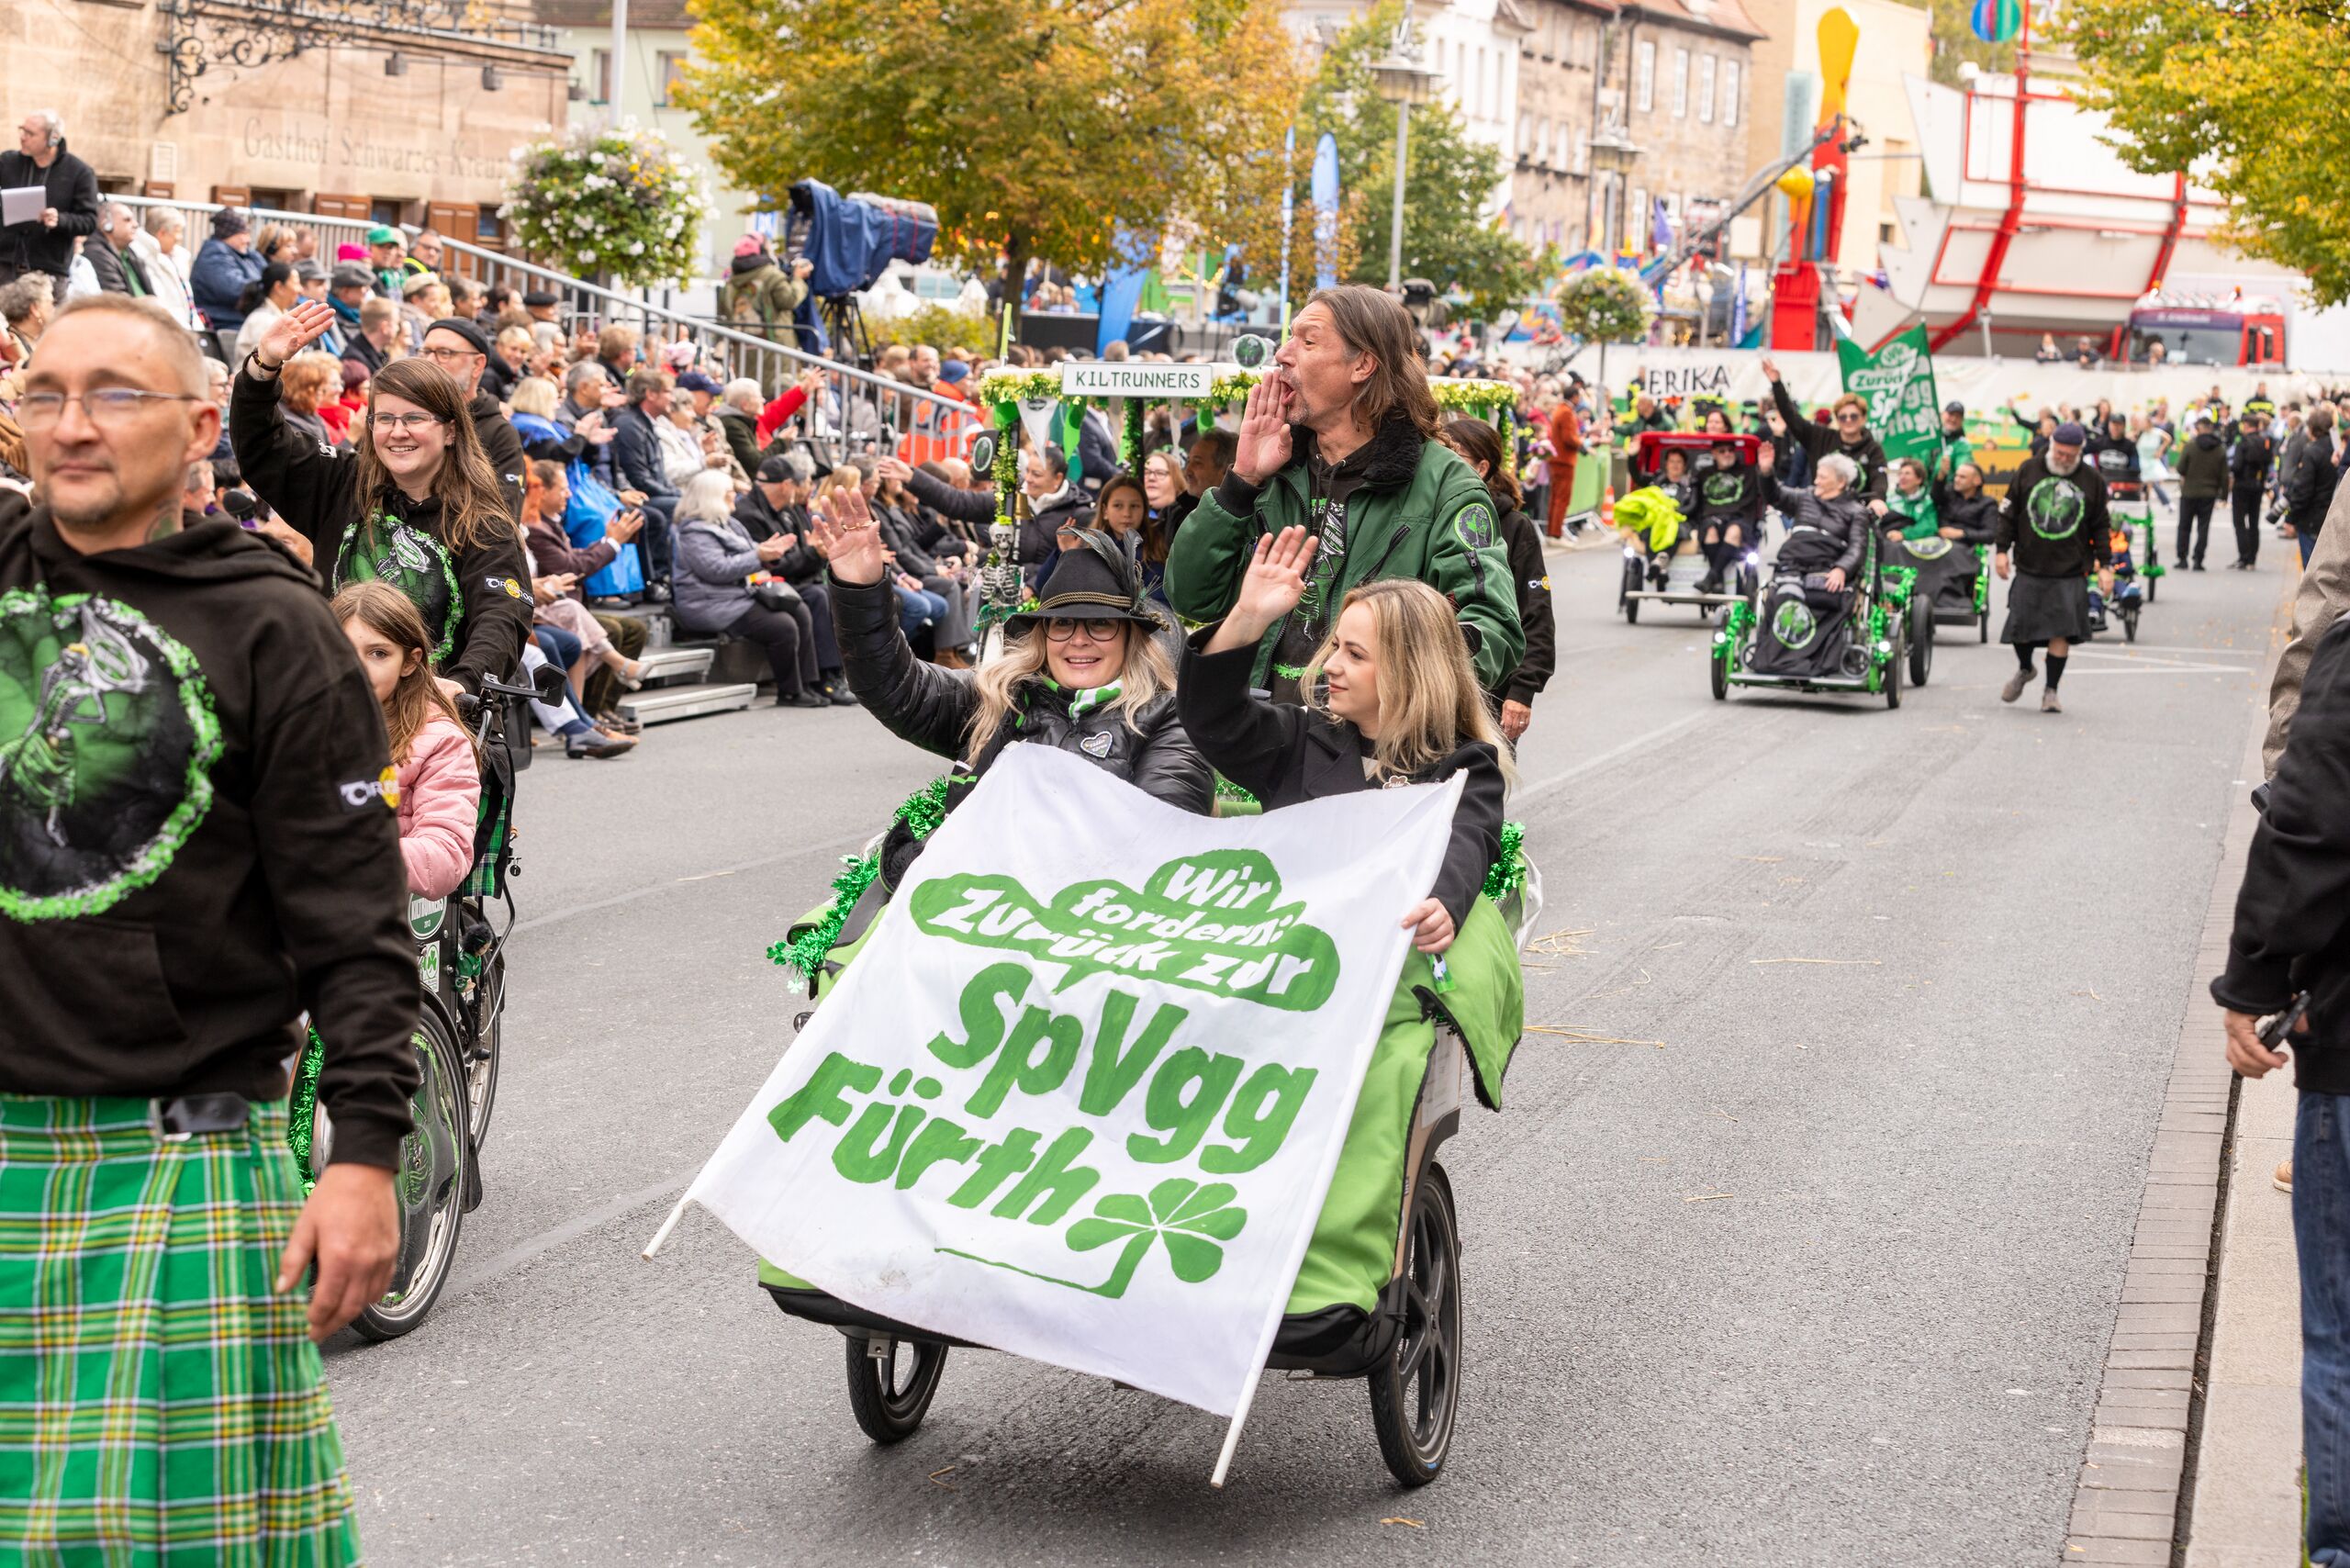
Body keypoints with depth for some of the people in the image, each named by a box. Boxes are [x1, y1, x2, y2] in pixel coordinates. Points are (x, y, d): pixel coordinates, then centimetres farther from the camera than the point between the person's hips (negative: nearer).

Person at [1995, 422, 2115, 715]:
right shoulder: (2028, 471, 4)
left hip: (2071, 572, -1)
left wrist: (2104, 565, 5)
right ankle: (2024, 669, 33)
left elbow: (2101, 527, 9)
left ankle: (2051, 690, 5)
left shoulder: (2092, 481, 4)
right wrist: (2001, 548, 3)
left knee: (2061, 630, -8)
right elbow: (2009, 513, 9)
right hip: (2029, 568, 1)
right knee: (2020, 626, 2)